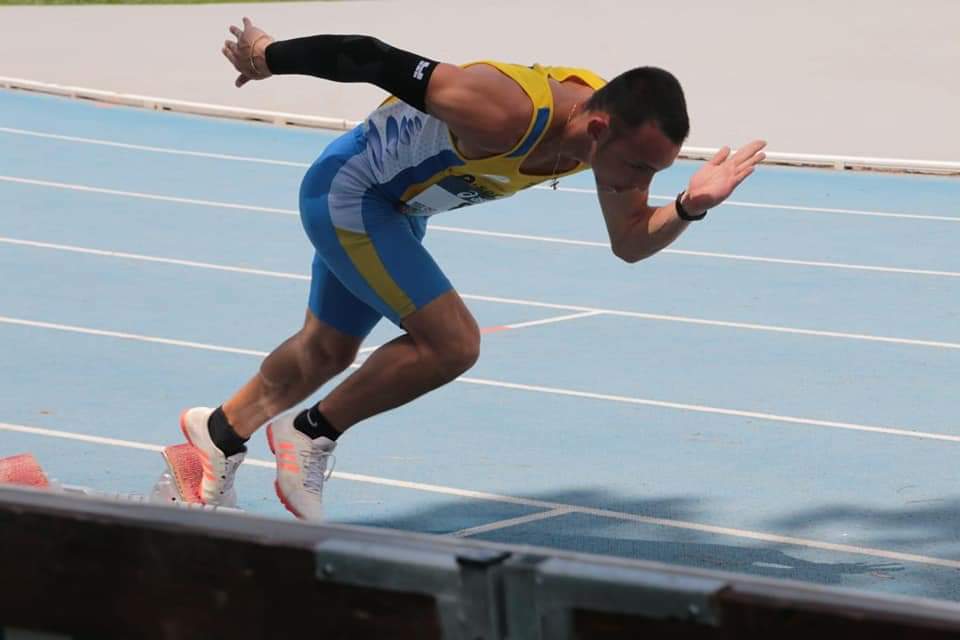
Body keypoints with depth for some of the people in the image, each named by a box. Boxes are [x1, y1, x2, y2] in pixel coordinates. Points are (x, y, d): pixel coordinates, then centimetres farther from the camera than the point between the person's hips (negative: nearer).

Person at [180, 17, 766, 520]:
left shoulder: (616, 127, -17)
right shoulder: (509, 115, -41)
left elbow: (631, 244, -2)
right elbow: (372, 60, -32)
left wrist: (690, 206, -24)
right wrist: (269, 58, -16)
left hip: (398, 209, 8)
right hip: (346, 192, -8)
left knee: (328, 351, 24)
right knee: (452, 343, -18)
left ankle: (221, 435, 47)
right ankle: (312, 433, 1)